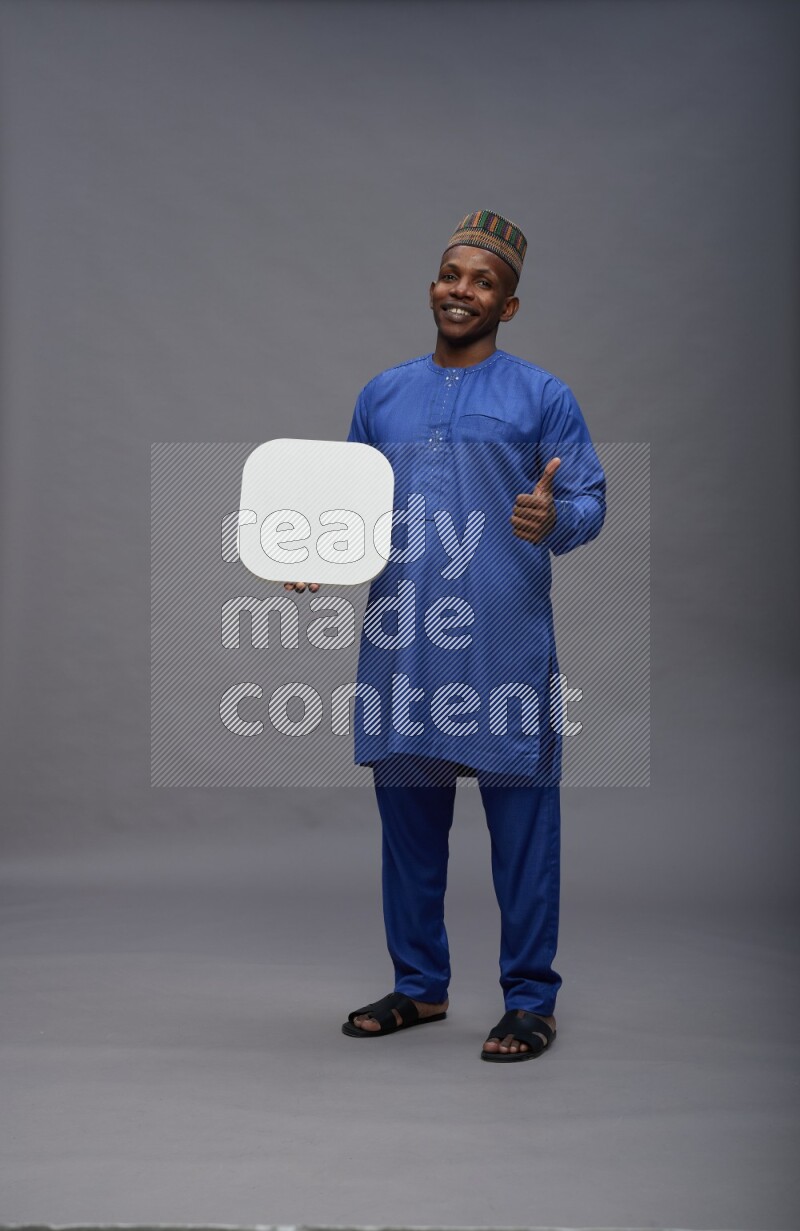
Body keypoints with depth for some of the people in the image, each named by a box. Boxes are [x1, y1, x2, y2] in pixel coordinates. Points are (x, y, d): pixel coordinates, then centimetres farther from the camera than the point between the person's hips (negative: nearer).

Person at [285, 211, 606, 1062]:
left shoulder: (541, 396, 3)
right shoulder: (382, 396, 15)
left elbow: (591, 501, -2)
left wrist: (555, 519, -24)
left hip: (506, 652, -4)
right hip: (401, 649, 4)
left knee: (522, 829, -1)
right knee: (408, 824, 12)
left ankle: (530, 1000, 10)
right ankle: (419, 985, 25)